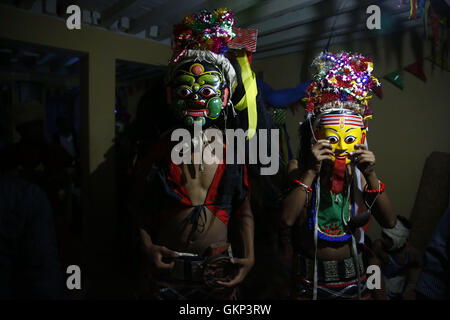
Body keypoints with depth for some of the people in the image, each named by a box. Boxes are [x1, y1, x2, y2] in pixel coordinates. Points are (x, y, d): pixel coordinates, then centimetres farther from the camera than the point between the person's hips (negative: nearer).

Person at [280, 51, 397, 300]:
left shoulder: (357, 171, -6)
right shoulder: (298, 168, -13)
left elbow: (389, 222, -11)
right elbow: (286, 219, -25)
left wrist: (371, 176, -22)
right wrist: (311, 172, -27)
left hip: (352, 276, 3)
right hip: (309, 276, -2)